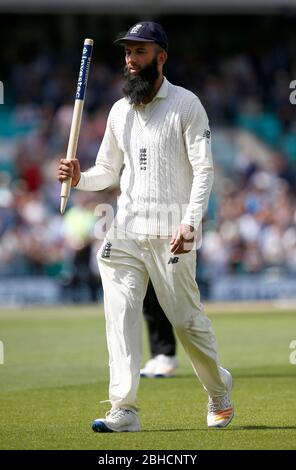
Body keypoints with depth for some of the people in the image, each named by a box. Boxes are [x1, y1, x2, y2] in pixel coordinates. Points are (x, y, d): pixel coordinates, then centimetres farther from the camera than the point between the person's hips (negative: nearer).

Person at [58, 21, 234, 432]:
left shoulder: (186, 105, -3)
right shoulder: (120, 111, 14)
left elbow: (204, 170, -8)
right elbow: (107, 171, 20)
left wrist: (190, 224, -20)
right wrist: (79, 178, -3)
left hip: (171, 232, -5)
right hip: (126, 228, 5)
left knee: (187, 318, 0)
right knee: (120, 313, -9)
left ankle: (220, 392, 24)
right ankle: (124, 410, -11)